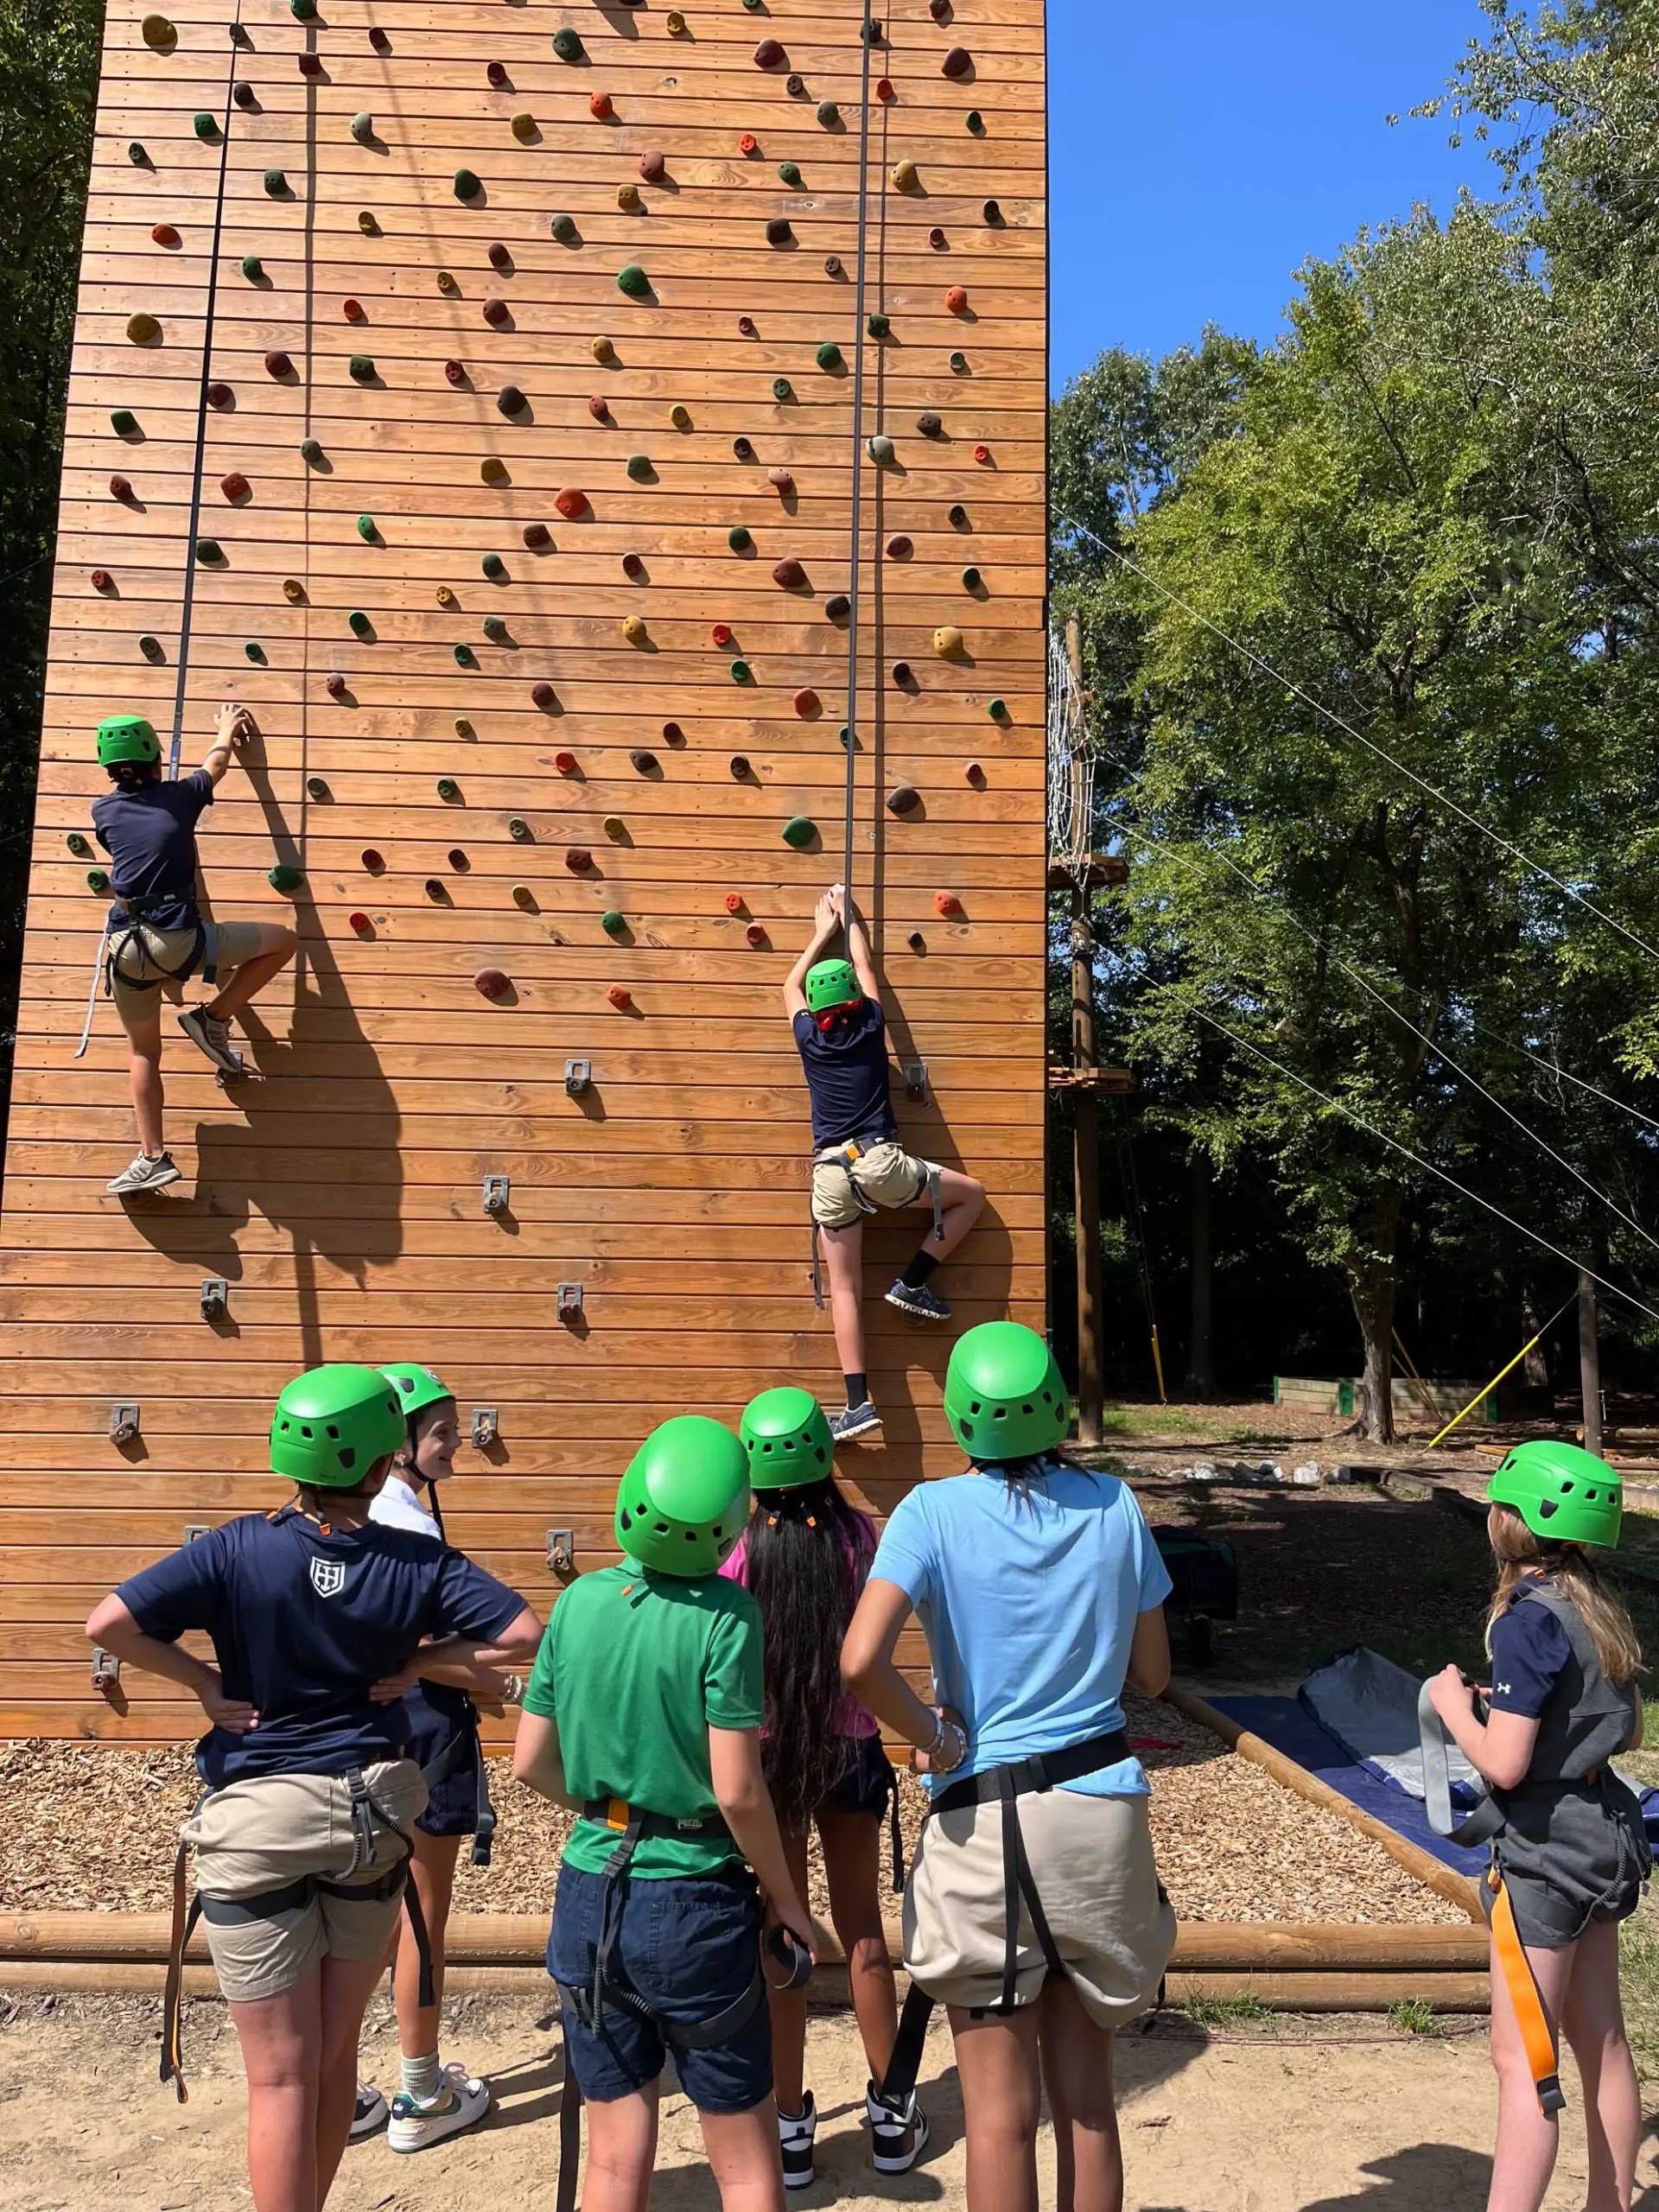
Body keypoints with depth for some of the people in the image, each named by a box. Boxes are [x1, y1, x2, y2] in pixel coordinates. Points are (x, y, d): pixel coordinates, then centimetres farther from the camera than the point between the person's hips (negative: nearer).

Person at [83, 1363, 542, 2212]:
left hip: (257, 1821, -1)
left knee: (281, 2075, 8)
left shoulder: (239, 1548, -13)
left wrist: (205, 1682, -7)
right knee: (334, 2054, 20)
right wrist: (415, 1661, -2)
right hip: (372, 1814, 2)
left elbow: (108, 1624, -19)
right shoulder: (419, 1562, -9)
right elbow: (524, 1634, -12)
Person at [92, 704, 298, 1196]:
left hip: (124, 948, 4)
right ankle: (213, 1018, 9)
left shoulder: (104, 811, 13)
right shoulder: (177, 798, 7)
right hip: (178, 940, -4)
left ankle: (153, 1158, 7)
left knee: (142, 1052, 18)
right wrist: (227, 729, 48)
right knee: (283, 941, 13)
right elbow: (217, 761, 28)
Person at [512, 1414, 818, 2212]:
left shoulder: (579, 1600, -4)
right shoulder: (724, 1615, -18)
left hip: (591, 1897, 4)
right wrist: (785, 1899, -2)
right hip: (694, 1905, -4)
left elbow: (530, 1763, 3)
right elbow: (737, 1791, -18)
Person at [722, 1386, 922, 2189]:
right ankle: (890, 2116, 28)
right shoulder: (859, 1535, -13)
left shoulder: (742, 1550, -17)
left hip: (771, 1753, -1)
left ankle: (790, 2126, 22)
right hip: (852, 1751, 1)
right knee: (862, 1930, 17)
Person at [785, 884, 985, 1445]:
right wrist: (847, 917, 37)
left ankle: (858, 1403, -3)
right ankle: (914, 1283, 9)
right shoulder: (870, 1027, 5)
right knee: (971, 1195, 18)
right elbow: (866, 967, 23)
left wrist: (822, 930, 38)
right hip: (880, 1162, -2)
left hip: (830, 1175, 2)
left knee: (844, 1287, 4)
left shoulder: (809, 1038, 8)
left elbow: (791, 986, 28)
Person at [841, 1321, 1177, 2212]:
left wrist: (937, 1738, -10)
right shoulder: (1114, 1506, -3)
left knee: (1001, 2113, 10)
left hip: (981, 1820, -3)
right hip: (1102, 1811, 3)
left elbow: (861, 1662, -25)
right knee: (1085, 2095, 18)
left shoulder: (934, 1512, -12)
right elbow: (1150, 1675, 6)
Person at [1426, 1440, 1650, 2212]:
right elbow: (1627, 1732, 13)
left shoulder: (1528, 1620, -22)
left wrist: (1456, 1707, -8)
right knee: (1600, 2041, 20)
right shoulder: (1597, 1610, 3)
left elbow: (1503, 1764, -25)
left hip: (1545, 1849, -9)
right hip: (1602, 1834, 9)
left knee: (1522, 2057, -1)